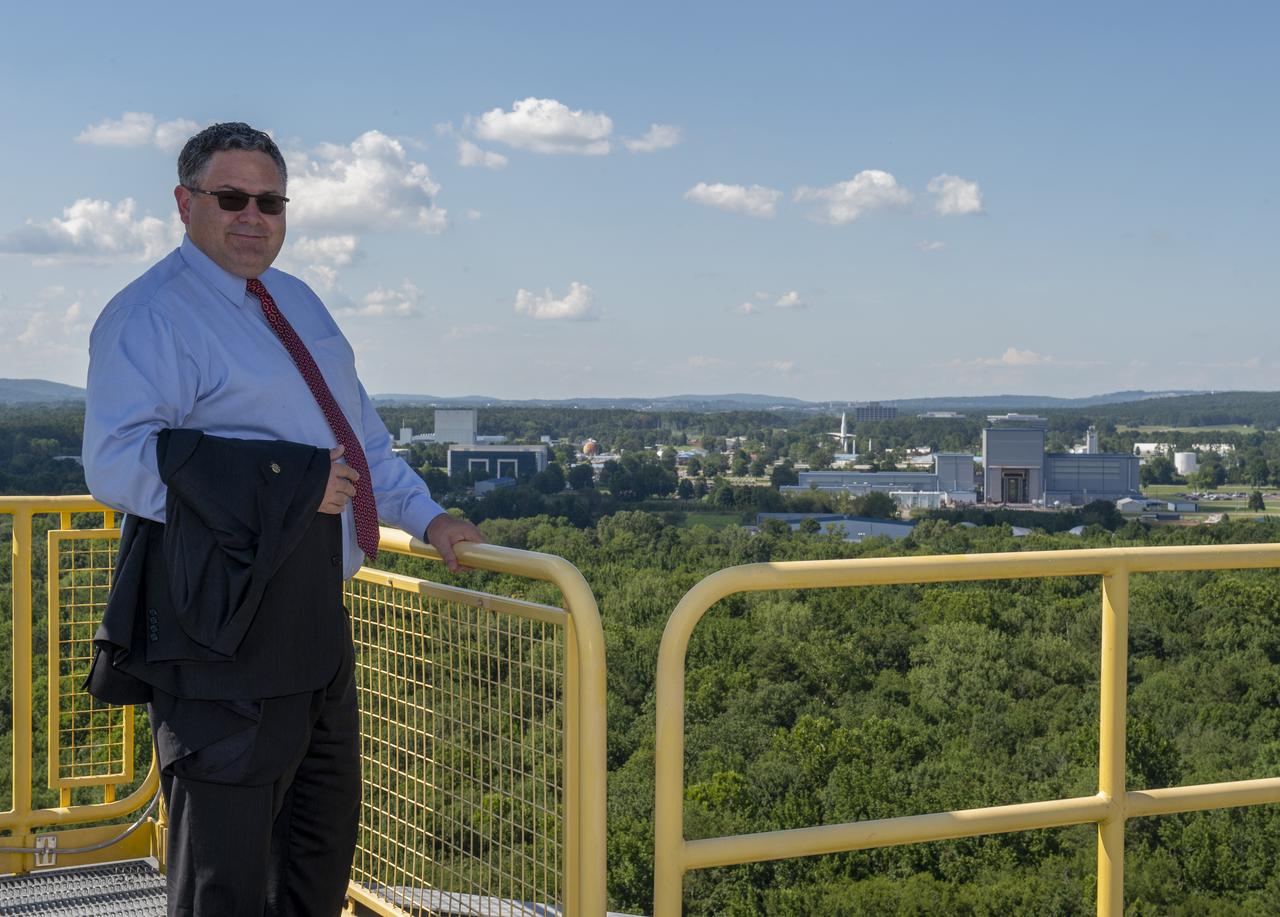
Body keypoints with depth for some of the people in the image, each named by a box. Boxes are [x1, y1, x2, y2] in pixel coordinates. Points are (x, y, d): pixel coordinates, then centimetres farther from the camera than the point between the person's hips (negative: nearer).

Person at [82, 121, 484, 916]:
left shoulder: (297, 302, 18)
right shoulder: (151, 315, -11)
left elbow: (358, 426, 29)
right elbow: (118, 463, -23)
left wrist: (425, 514, 22)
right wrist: (292, 484, -24)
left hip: (313, 609, 9)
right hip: (224, 619, -9)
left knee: (323, 832, 20)